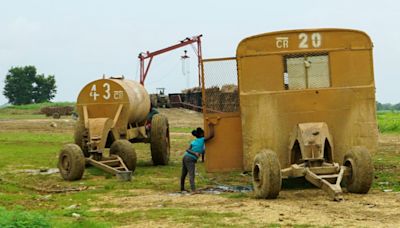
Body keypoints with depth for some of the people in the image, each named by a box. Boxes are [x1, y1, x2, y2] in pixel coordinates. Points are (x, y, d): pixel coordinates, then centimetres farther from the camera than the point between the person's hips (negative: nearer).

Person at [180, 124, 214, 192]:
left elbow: (188, 150, 2)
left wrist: (195, 153, -11)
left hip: (185, 157, 8)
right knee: (191, 174, -18)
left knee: (184, 174, 18)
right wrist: (211, 127, 10)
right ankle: (193, 189, -31)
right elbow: (211, 135, -1)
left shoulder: (193, 142, 16)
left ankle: (182, 188, 31)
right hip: (190, 159, -8)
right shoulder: (202, 140, -1)